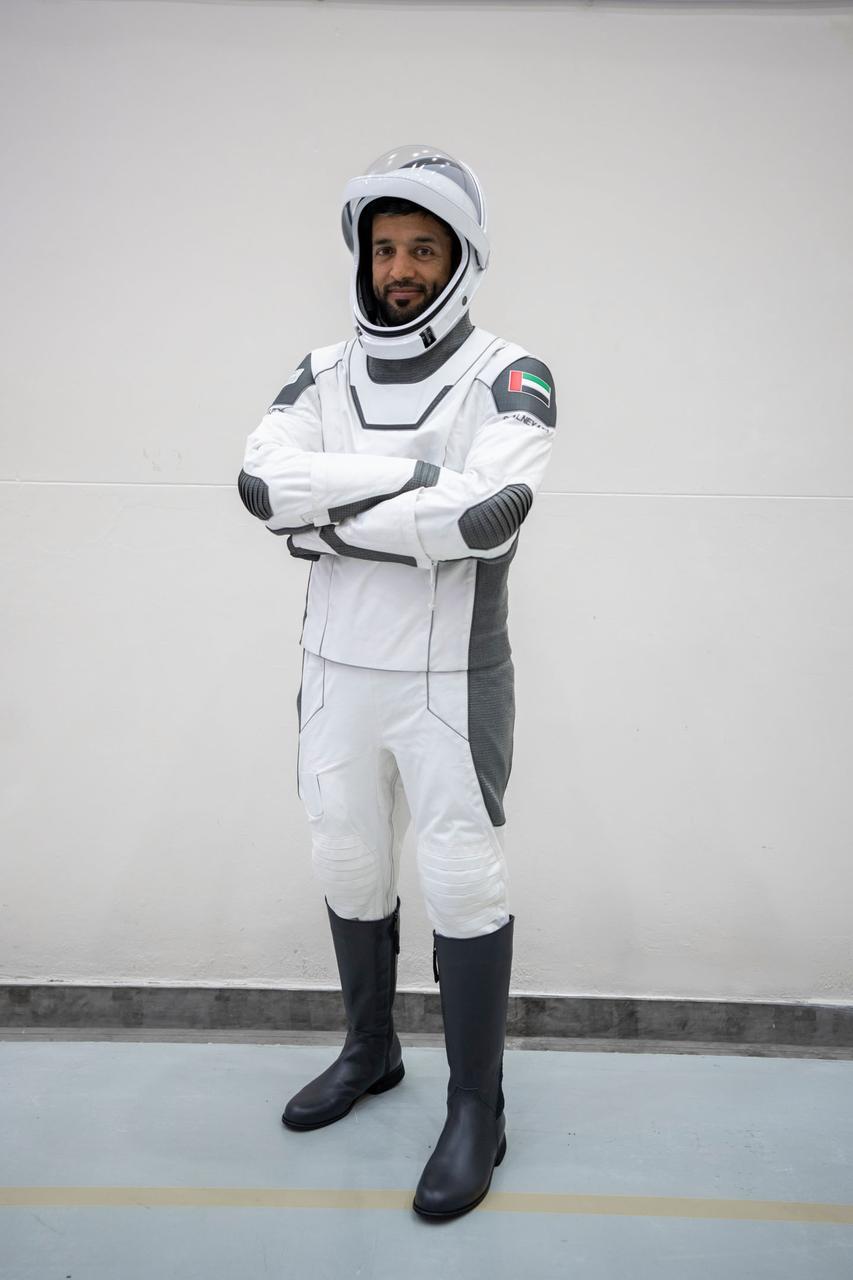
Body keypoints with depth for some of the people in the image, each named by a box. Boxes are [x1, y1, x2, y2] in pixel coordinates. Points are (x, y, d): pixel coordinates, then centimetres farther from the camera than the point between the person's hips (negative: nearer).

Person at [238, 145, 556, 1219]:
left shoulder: (507, 378, -9)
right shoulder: (322, 375, 5)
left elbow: (488, 514, -27)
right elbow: (263, 482, -13)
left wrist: (330, 518, -18)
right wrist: (410, 468, -21)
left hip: (448, 680, -5)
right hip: (335, 671, 5)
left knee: (461, 885, 3)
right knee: (348, 869, 18)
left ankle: (477, 1111, 23)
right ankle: (371, 1051, 42)